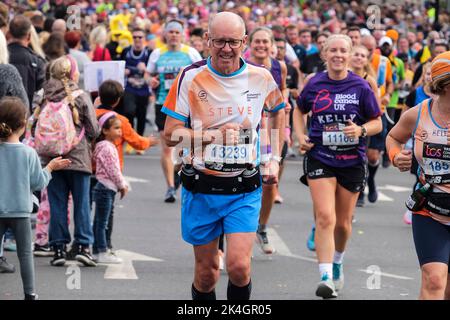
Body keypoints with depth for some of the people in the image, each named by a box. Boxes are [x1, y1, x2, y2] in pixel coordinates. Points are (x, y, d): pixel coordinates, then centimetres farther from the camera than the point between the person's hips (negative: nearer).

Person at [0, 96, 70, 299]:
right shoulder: (28, 153, -9)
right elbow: (38, 183, -1)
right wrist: (50, 168, 13)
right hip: (20, 210, 0)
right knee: (25, 253, 10)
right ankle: (29, 293, 12)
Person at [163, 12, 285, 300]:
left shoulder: (262, 78, 0)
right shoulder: (190, 77, -7)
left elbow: (277, 112, 21)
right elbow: (171, 133, -7)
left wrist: (274, 158, 14)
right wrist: (214, 135, -19)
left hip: (245, 189, 0)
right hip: (201, 187, 0)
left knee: (239, 265, -13)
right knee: (206, 270, 6)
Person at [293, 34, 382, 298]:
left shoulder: (361, 87, -3)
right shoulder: (315, 85, 0)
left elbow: (377, 123, 3)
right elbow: (299, 110, 19)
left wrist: (361, 130, -18)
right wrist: (301, 135, 3)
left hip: (352, 160, 1)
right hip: (320, 158, -1)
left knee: (343, 222, 13)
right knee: (325, 217, -16)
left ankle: (338, 262, 42)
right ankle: (326, 277, -20)